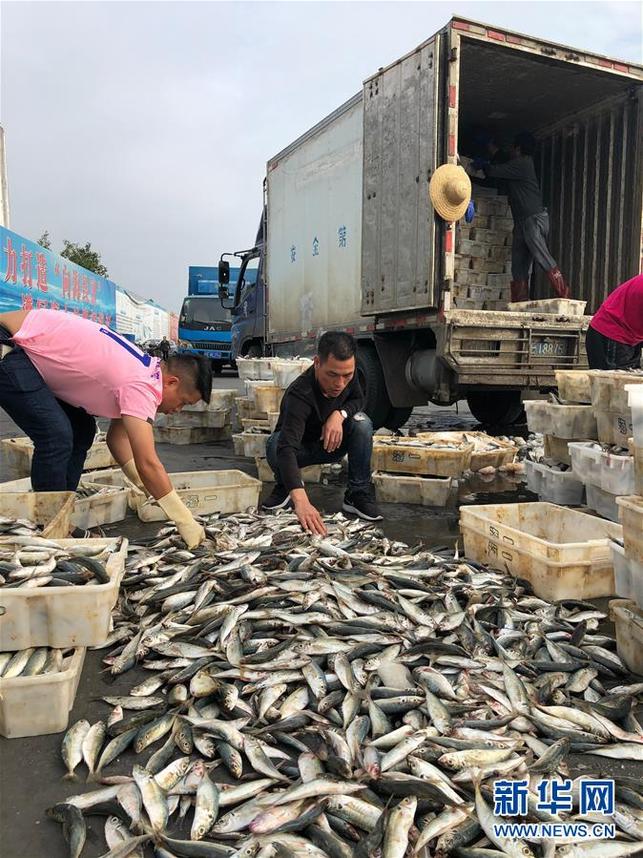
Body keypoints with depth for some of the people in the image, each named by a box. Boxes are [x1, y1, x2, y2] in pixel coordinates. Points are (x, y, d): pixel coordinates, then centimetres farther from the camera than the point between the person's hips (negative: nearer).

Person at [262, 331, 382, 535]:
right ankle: (284, 486, -1)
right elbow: (287, 447, -51)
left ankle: (358, 494, -13)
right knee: (275, 445, -36)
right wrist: (300, 500, -66)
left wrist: (340, 414, -29)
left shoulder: (348, 373, -21)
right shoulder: (299, 395, -39)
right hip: (302, 448, -3)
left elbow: (358, 400, -2)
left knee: (361, 422, -26)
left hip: (333, 443, 4)